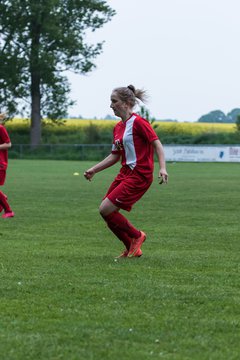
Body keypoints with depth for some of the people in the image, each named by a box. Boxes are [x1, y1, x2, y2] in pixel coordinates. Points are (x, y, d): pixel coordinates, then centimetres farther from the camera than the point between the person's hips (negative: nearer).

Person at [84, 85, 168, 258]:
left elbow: (157, 144, -15)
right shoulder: (118, 127, 13)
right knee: (106, 211, 5)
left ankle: (137, 236, 8)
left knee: (106, 209, -13)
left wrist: (163, 168, -27)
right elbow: (115, 156, 21)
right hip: (125, 172, 9)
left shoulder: (138, 122, -12)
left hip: (139, 175, -9)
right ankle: (132, 249, 18)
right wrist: (94, 169, 16)